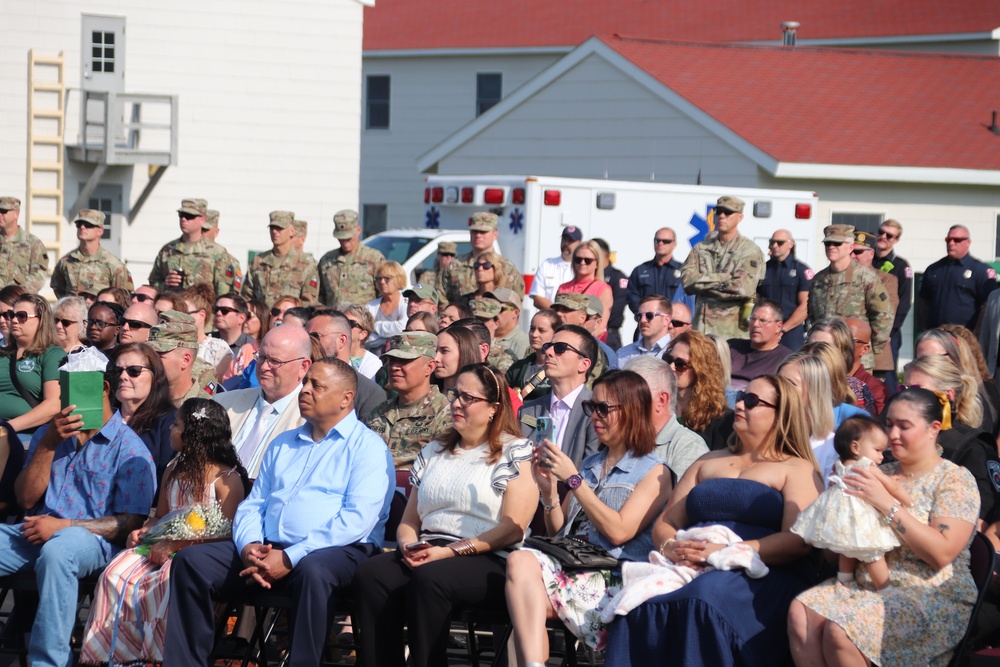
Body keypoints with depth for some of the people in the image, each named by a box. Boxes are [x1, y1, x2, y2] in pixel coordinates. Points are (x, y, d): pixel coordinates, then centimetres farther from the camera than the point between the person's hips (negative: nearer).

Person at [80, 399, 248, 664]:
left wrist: (174, 545, -18)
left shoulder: (227, 478, -5)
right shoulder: (173, 471, 20)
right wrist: (143, 531, 4)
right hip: (163, 546, 7)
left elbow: (225, 532, -14)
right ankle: (116, 653, -20)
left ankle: (161, 653, -27)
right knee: (116, 575, -20)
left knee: (167, 582, -38)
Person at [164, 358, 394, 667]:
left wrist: (290, 558, -19)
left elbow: (357, 519, -12)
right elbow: (252, 506, 20)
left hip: (338, 552, -6)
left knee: (313, 570, -40)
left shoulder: (367, 447, 1)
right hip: (266, 550, 6)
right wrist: (249, 546, -5)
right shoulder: (282, 444, 24)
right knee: (191, 560, -13)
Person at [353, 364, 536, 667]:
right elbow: (409, 520, 26)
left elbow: (513, 528, -7)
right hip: (427, 556, 5)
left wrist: (449, 551, -14)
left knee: (428, 578, -36)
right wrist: (408, 545, 0)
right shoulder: (433, 452, 25)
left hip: (489, 562, -5)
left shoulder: (516, 452, 4)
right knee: (370, 574, -25)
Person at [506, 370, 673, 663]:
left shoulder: (654, 472, 5)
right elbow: (557, 531, 23)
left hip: (614, 580, -5)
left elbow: (618, 531, -9)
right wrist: (548, 489, 4)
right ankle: (534, 662, -45)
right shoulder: (590, 464, 25)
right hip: (571, 566, 5)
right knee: (521, 560, -31)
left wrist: (573, 479, -8)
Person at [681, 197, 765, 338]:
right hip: (701, 325, 4)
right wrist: (722, 278, -9)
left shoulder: (750, 251, 0)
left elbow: (744, 288, -14)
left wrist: (704, 284, -5)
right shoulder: (701, 248, 14)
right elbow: (687, 279, 0)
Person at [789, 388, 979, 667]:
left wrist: (888, 504, -19)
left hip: (933, 595, -7)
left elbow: (941, 553, -17)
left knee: (841, 631, -30)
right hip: (868, 582, 7)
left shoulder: (955, 479, -3)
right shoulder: (883, 474, 16)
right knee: (801, 612, -21)